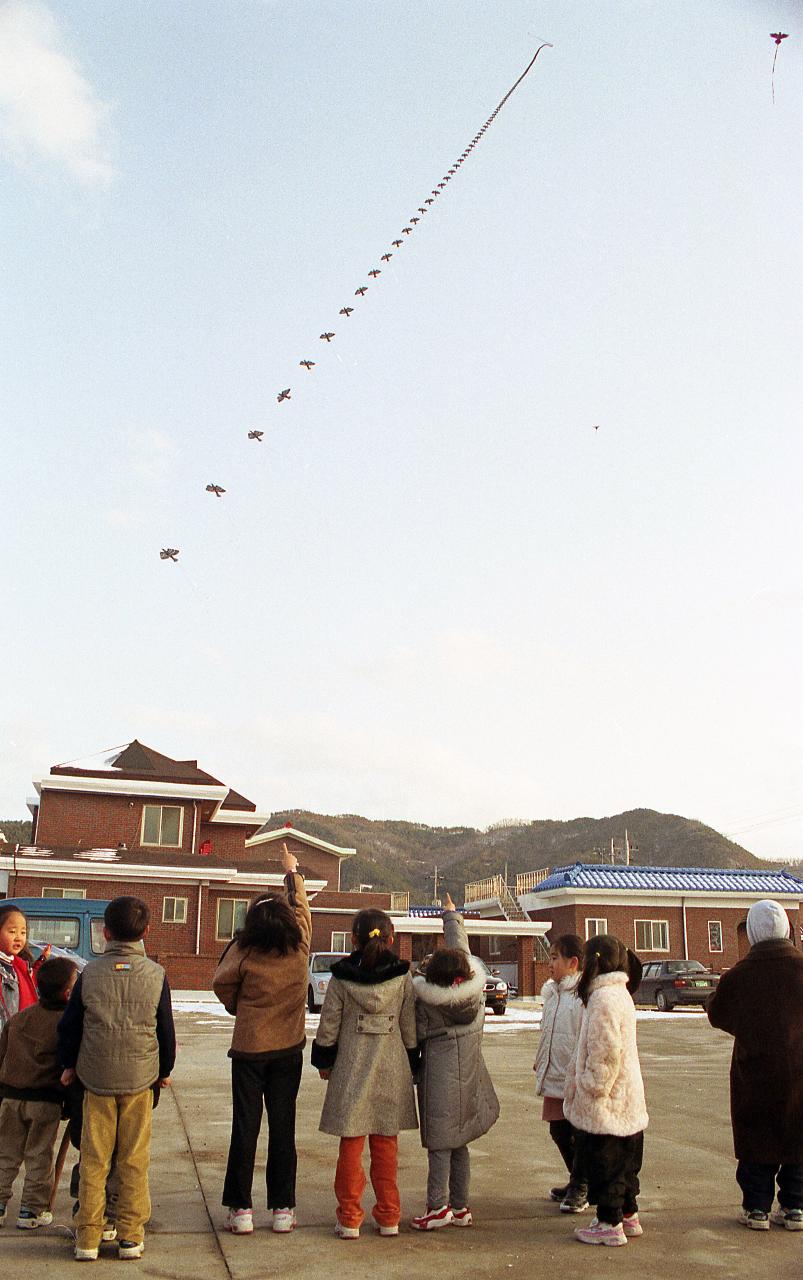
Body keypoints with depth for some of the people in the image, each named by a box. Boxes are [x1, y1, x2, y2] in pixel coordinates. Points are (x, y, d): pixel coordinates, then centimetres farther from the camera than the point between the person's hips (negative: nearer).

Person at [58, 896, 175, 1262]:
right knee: (134, 1160, 7)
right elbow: (166, 1029, 4)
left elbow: (69, 1024, 6)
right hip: (140, 1079, 0)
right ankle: (130, 1236, 11)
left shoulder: (90, 973, -3)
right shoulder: (156, 974, -4)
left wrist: (69, 1064, 21)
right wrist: (164, 1071, 18)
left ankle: (87, 1238, 11)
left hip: (95, 1077, 1)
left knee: (93, 1159, 8)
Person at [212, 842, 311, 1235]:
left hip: (249, 1049, -2)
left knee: (245, 1127, 5)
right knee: (283, 1127, 9)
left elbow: (221, 984, -2)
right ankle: (283, 1209, 13)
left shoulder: (245, 952, -14)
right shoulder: (300, 948, -6)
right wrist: (292, 871, 25)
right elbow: (301, 907, 10)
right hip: (289, 1050, 2)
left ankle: (241, 1210, 8)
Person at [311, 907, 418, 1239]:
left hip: (351, 1069, -2)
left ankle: (349, 1219, 11)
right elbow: (410, 1028, 3)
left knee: (351, 1145, 7)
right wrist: (411, 1067, 14)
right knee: (386, 1145, 12)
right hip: (391, 1071, 2)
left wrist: (323, 1061, 11)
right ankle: (388, 1217, 18)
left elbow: (328, 1025, -2)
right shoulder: (403, 978, -2)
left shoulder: (341, 978, -6)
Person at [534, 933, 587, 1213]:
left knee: (582, 1135, 3)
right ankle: (577, 1182, 33)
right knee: (559, 1132, 16)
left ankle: (580, 1188, 18)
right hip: (555, 1076, 9)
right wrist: (540, 1061, 22)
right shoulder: (552, 992, 12)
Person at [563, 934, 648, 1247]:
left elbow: (605, 1053, -24)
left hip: (605, 1102, -10)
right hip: (626, 1100, 10)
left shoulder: (604, 998, -21)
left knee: (603, 1162, 1)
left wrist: (591, 1089, -17)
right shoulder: (620, 993, 11)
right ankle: (628, 1214, 28)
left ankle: (609, 1223, 9)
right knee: (623, 1160, 18)